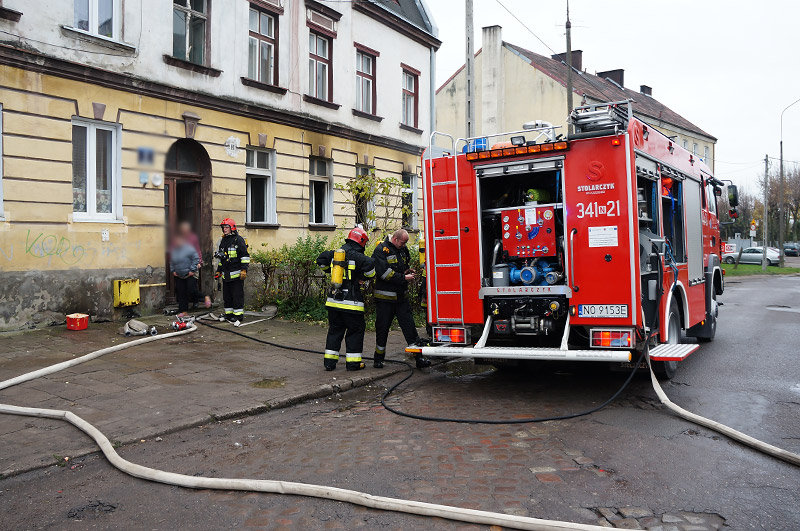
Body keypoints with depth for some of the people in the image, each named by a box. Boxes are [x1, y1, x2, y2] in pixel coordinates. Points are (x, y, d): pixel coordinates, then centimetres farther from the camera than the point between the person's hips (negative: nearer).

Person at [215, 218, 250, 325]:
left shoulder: (238, 240, -6)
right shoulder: (223, 241, 18)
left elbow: (245, 256, -10)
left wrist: (244, 270, -16)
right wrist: (219, 271, 24)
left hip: (236, 275, -8)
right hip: (225, 275, 8)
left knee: (237, 295, -6)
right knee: (226, 296, 12)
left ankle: (238, 316, -3)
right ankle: (229, 314, 21)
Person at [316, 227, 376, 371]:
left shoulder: (335, 254, 7)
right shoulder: (357, 256, -12)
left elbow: (321, 259, 18)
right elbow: (370, 264, -24)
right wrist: (365, 278, -4)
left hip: (333, 301, 6)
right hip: (351, 302, -6)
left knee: (335, 330, 16)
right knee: (355, 330, 7)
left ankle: (329, 361, 17)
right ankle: (353, 362, 9)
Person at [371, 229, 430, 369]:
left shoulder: (403, 250, 12)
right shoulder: (381, 250, -10)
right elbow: (384, 272, -20)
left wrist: (407, 271, 7)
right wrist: (403, 278, -18)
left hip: (401, 296, 5)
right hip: (385, 297, -5)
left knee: (409, 325, -1)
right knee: (382, 328, 4)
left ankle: (419, 358, -2)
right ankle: (378, 358, 18)